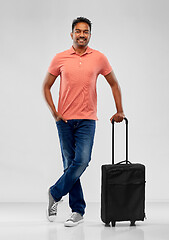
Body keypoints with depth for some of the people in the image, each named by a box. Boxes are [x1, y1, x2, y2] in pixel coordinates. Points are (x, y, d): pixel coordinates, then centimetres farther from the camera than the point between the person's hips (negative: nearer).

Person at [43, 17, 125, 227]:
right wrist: (54, 113, -1)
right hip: (65, 119, 1)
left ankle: (55, 194, 7)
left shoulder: (99, 58, 3)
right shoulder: (60, 59, 2)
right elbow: (46, 86, 9)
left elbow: (114, 84, 13)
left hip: (87, 119, 0)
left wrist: (120, 111, 7)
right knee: (69, 164, 4)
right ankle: (78, 211, 13)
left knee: (82, 161, -14)